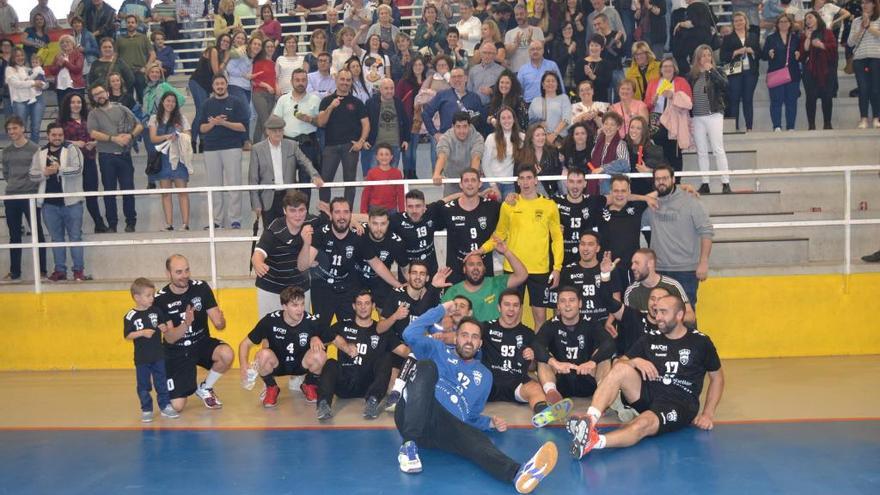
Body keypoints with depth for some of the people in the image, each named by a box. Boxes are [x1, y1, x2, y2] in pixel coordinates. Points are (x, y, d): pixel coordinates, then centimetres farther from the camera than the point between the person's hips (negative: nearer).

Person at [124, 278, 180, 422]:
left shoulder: (156, 310, -1)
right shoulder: (130, 316, -9)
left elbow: (168, 321, 13)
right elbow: (127, 336, -9)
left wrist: (166, 328, -7)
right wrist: (142, 333, -22)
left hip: (158, 355, 2)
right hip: (141, 358, -2)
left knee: (162, 382, 9)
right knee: (143, 385, 7)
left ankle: (165, 406, 18)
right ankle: (146, 409, 17)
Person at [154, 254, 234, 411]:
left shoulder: (201, 288, -11)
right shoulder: (160, 299, -14)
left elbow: (219, 324, -12)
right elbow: (170, 338, -18)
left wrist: (220, 321, -37)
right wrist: (186, 324, -38)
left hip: (202, 343, 2)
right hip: (176, 353, -2)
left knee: (227, 354, -32)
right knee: (177, 406, -13)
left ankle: (205, 388, -1)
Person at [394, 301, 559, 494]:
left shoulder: (484, 376, 26)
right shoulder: (438, 351, 18)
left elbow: (471, 416, 30)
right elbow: (410, 334, -1)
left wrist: (491, 422, 7)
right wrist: (442, 309, 5)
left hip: (448, 428, 2)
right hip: (415, 417, -2)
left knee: (478, 440, -33)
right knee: (427, 366, -30)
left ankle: (519, 473, -67)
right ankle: (409, 445, -36)